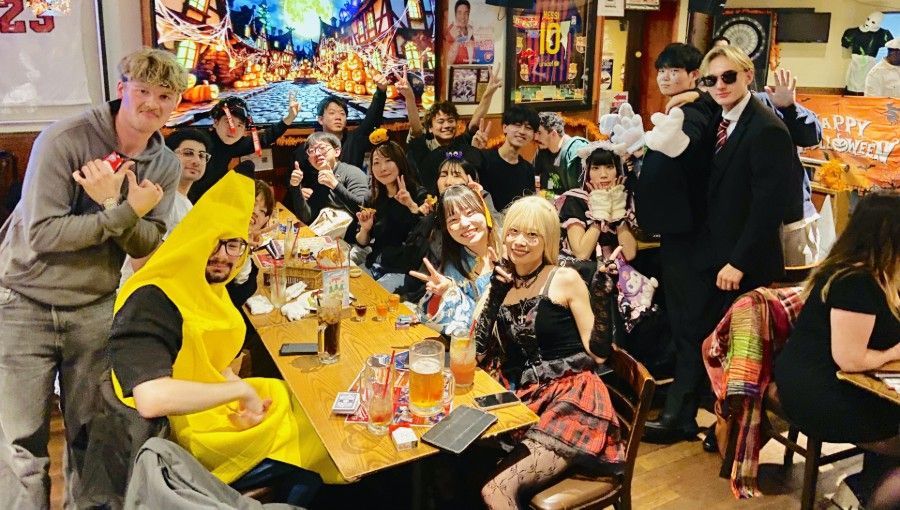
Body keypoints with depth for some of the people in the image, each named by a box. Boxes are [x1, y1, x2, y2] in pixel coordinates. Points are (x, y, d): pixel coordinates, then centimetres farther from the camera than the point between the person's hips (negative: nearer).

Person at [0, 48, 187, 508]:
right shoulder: (65, 139, -16)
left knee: (90, 438, 13)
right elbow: (42, 233, -22)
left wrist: (113, 205, -24)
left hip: (95, 309, 4)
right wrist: (124, 212, -26)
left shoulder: (165, 167, 0)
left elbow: (146, 246, -6)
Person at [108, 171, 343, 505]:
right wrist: (242, 390, -27)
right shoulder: (150, 303, -25)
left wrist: (248, 397, -5)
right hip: (179, 436, -8)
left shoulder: (208, 288, 2)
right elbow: (151, 400, -38)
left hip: (214, 405, 8)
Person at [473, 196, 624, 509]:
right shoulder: (502, 282, 14)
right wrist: (494, 289, 1)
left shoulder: (565, 279, 0)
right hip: (521, 398, 5)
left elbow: (597, 353, -4)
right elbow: (476, 351, 6)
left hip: (569, 398, -5)